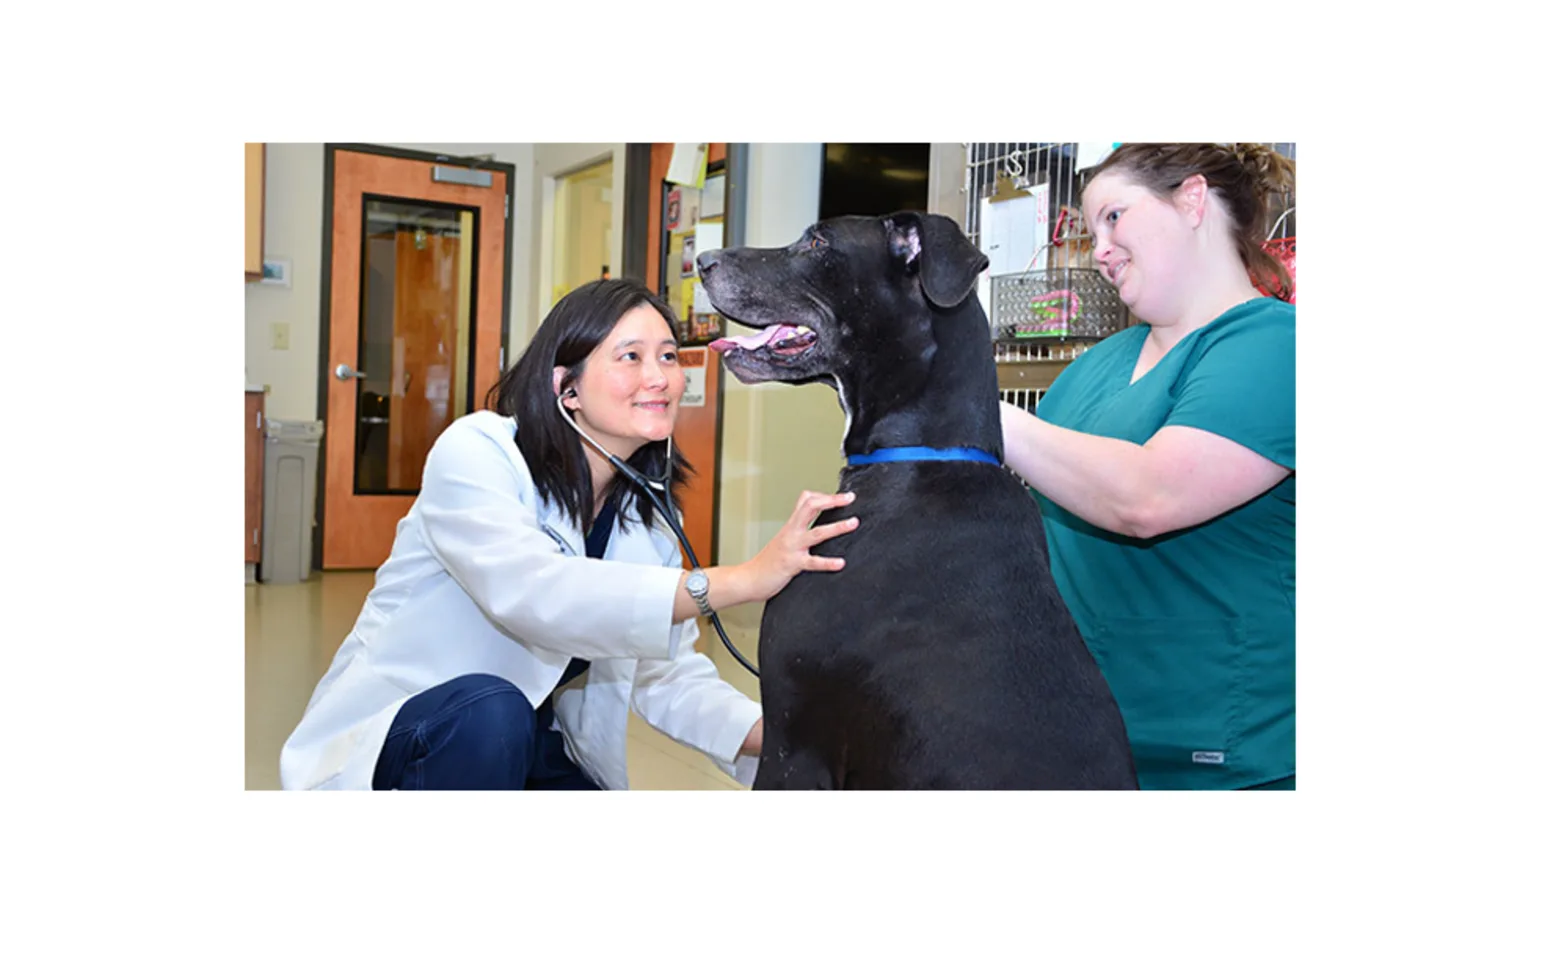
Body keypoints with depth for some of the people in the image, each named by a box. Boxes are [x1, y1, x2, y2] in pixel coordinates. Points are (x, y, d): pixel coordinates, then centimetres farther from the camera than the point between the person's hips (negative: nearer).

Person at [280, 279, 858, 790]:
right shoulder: (474, 453, -20)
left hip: (530, 753, 6)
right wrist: (740, 580, -45)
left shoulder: (647, 514, 1)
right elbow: (530, 594, -39)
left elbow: (665, 673, -6)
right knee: (491, 710, -36)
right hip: (384, 741, -6)